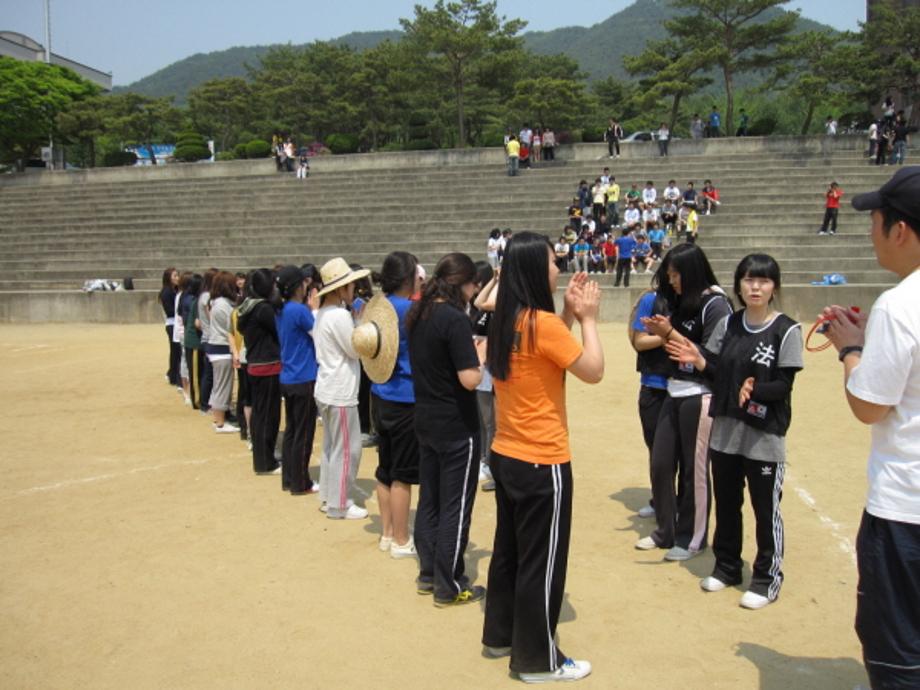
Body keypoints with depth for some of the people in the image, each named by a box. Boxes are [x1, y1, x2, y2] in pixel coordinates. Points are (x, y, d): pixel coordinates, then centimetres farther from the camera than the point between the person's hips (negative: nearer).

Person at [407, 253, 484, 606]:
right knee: (455, 507, 4)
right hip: (457, 426, -8)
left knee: (429, 499, 17)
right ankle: (449, 586, 14)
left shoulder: (417, 314, 5)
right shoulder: (455, 318, -21)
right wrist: (483, 354, -7)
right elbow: (470, 379, -25)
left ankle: (428, 574, 28)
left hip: (426, 420, 8)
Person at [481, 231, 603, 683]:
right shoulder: (543, 323, -20)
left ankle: (499, 636, 34)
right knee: (542, 562, 5)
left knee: (509, 550, 20)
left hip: (505, 456, 9)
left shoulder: (506, 322, 5)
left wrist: (569, 314, 8)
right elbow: (593, 371, -14)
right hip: (541, 463, -9)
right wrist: (587, 317, -4)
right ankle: (537, 660, 18)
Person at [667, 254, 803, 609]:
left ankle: (767, 579, 21)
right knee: (726, 503, 16)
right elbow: (719, 372, 6)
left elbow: (784, 385, -12)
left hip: (765, 436, -5)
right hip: (724, 430, 5)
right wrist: (698, 360, -13)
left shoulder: (787, 330, -9)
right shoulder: (728, 324, 5)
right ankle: (727, 567, 34)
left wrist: (754, 390, -29)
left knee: (766, 509, 4)